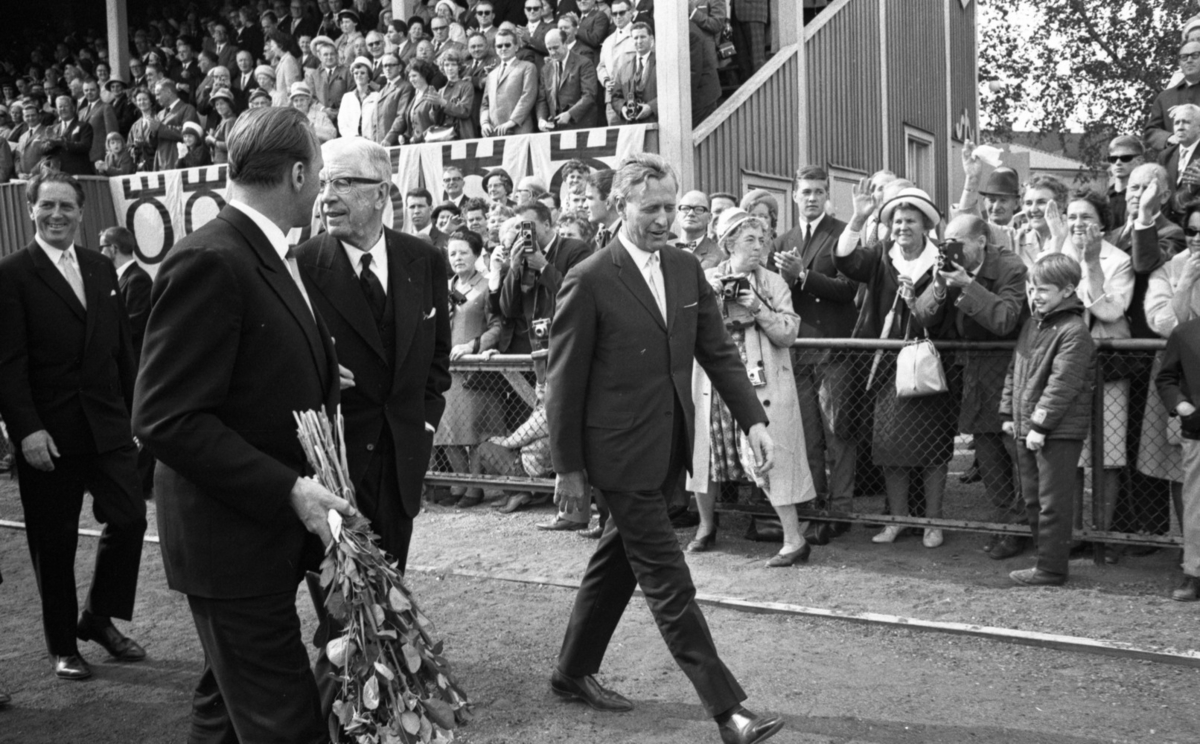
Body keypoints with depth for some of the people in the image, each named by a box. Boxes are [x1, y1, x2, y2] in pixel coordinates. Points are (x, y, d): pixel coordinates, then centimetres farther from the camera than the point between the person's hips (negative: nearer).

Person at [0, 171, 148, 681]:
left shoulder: (101, 269, 11)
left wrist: (134, 410, 9)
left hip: (108, 425, 4)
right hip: (48, 436, -4)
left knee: (129, 519, 2)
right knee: (54, 542, 7)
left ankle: (99, 617, 25)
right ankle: (62, 646, 23)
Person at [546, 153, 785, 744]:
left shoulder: (686, 269, 5)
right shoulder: (590, 282, -14)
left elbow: (717, 350, 6)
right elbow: (564, 381, -10)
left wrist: (753, 419, -6)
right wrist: (568, 467, -7)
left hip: (666, 448, 7)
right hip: (621, 453, -7)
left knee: (619, 563, 19)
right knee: (668, 583, -2)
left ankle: (573, 673, 36)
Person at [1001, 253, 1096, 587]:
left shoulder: (1073, 331, -15)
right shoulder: (1032, 324, 12)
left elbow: (1062, 383, -20)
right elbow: (1014, 370, 16)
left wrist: (1041, 424, -21)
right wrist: (1009, 412, 12)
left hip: (1058, 433, -9)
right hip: (1026, 429, 9)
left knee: (1053, 503, -2)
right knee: (1032, 499, 16)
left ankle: (1051, 569, 6)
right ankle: (1046, 558, 27)